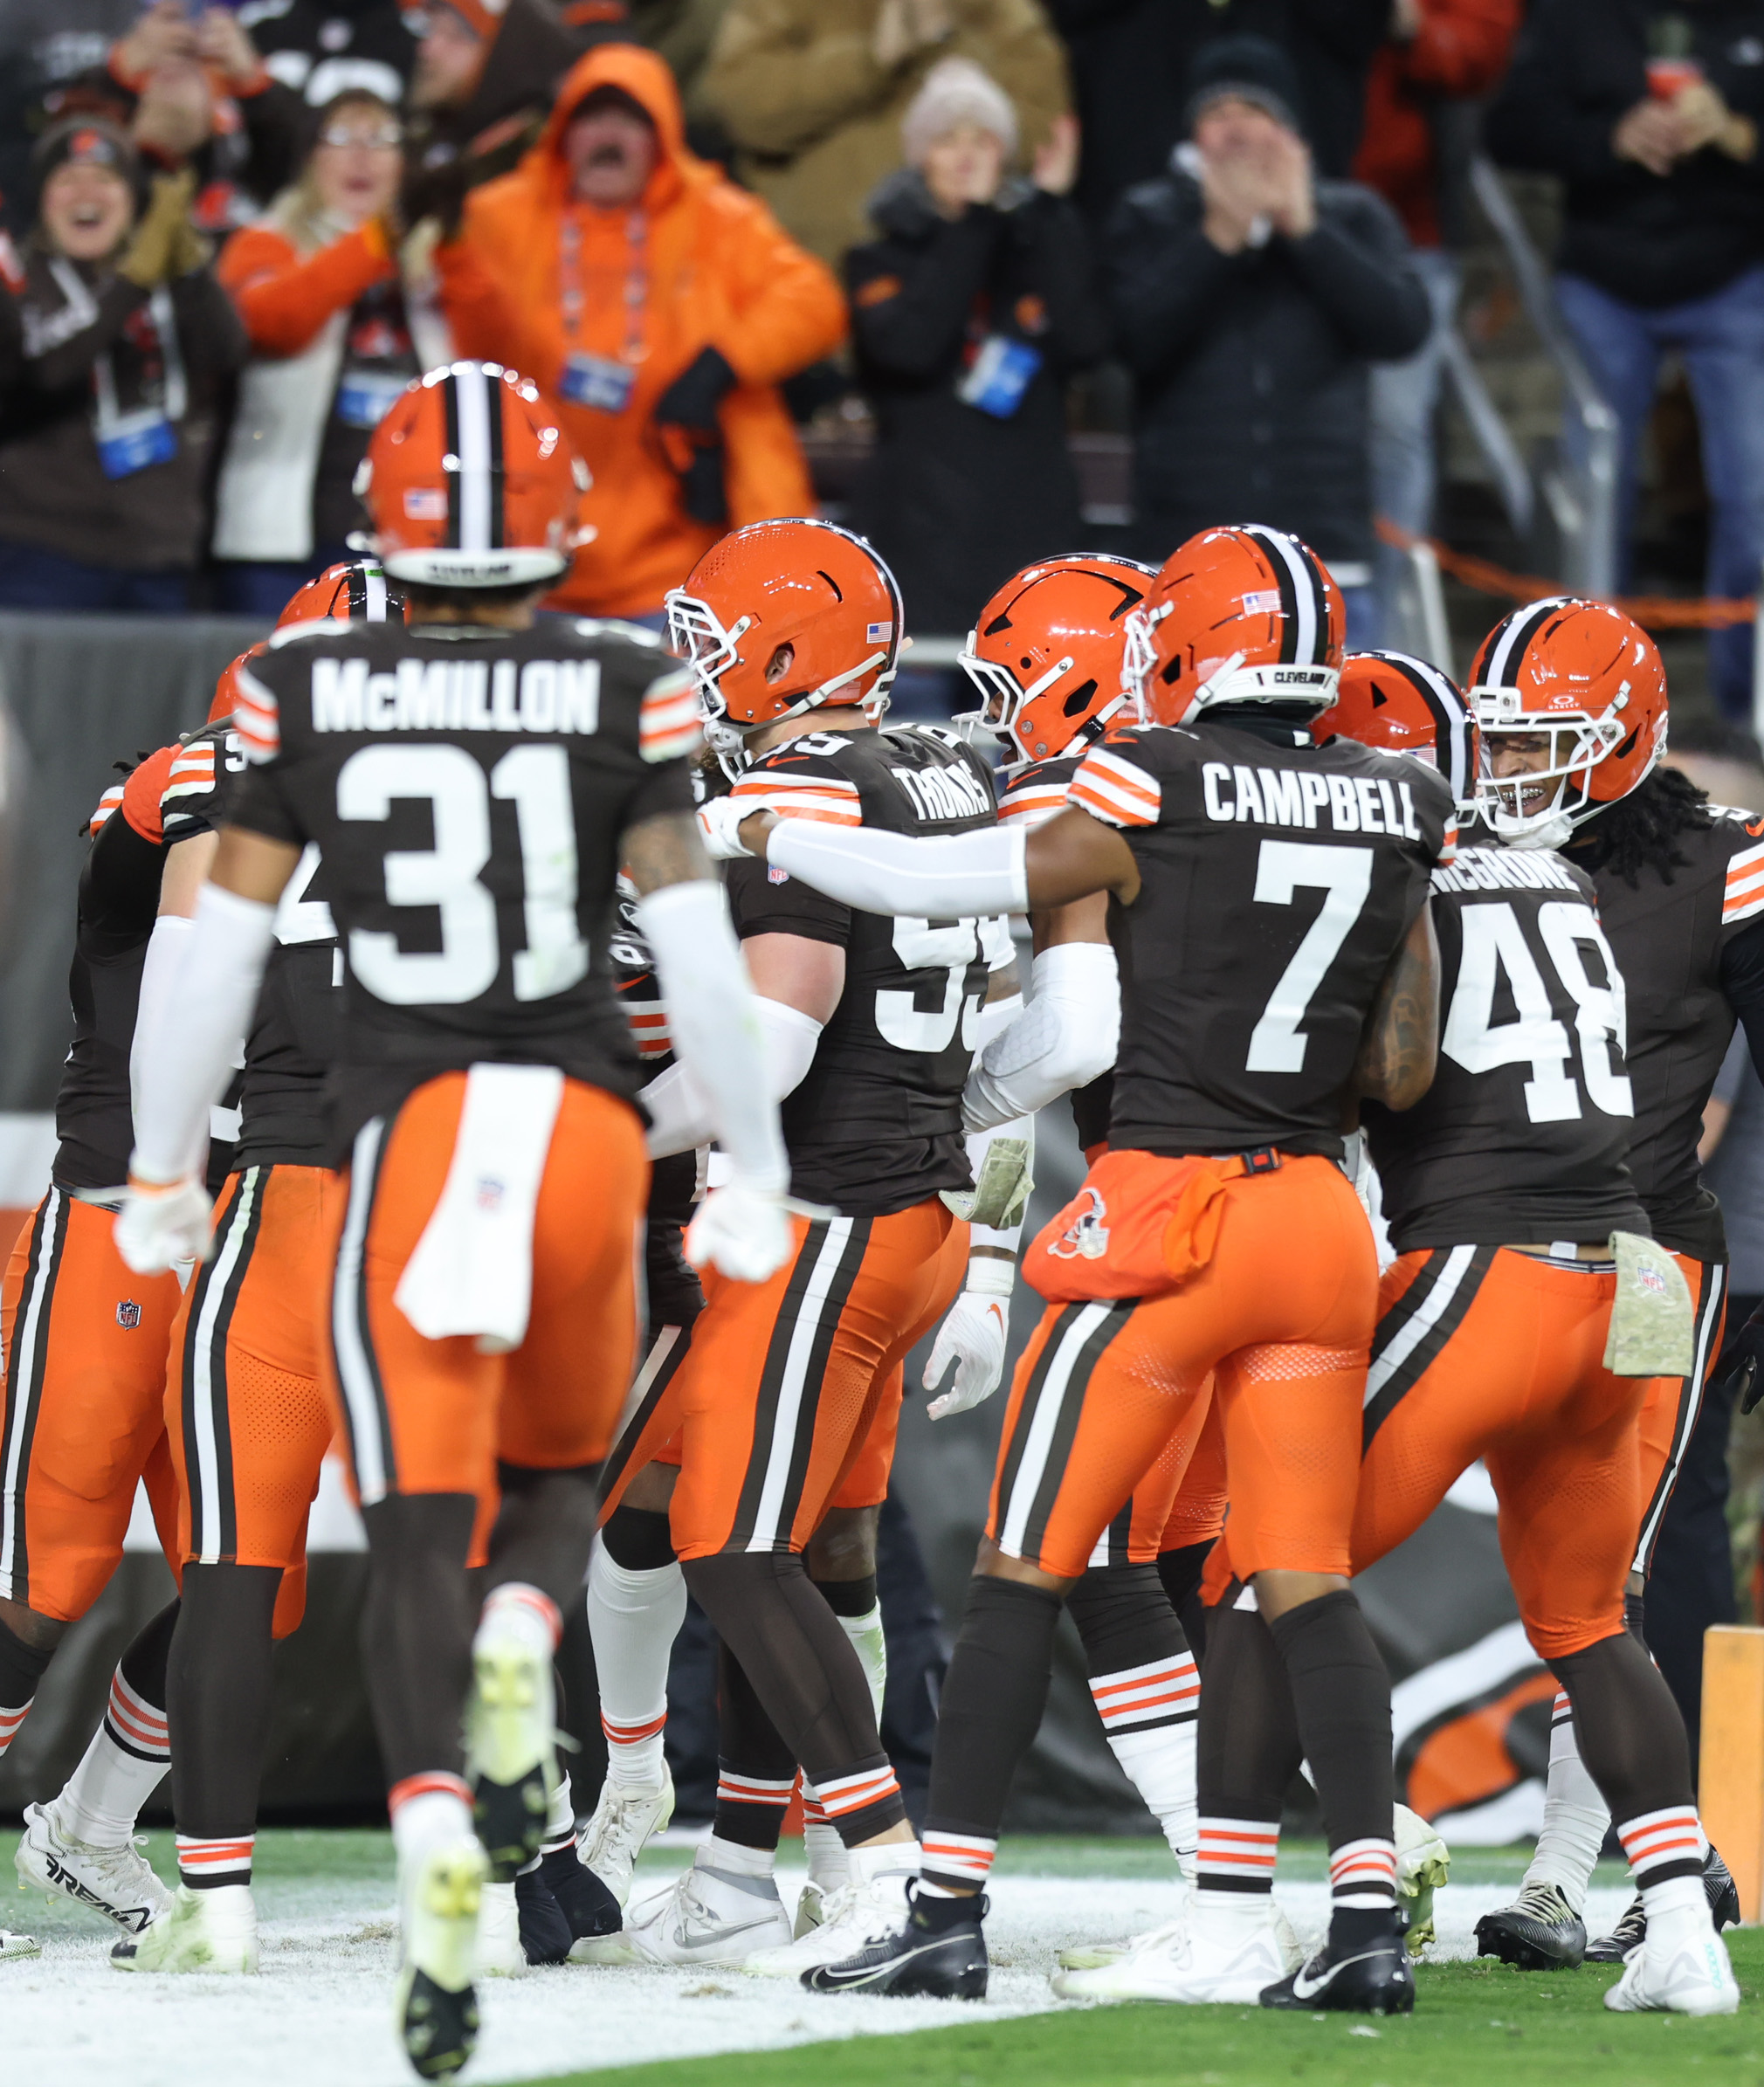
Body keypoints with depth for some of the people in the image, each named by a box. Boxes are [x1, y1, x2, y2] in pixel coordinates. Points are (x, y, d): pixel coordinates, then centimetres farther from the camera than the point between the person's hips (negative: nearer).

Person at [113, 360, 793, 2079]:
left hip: (405, 1131, -1)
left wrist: (159, 1176, 12)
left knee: (419, 1525, -1)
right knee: (553, 1473, 23)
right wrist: (754, 1173, 6)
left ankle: (434, 1814, -25)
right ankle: (524, 1640, -9)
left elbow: (221, 950, 2)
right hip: (585, 1117, 1)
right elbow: (696, 954, -3)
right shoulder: (620, 696, 0)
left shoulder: (305, 694, 2)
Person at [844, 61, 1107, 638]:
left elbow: (1085, 343, -4)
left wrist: (1050, 213, -4)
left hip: (1032, 535, 1)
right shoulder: (881, 261, 9)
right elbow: (910, 346, -12)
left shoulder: (1041, 249, 14)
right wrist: (968, 223, -9)